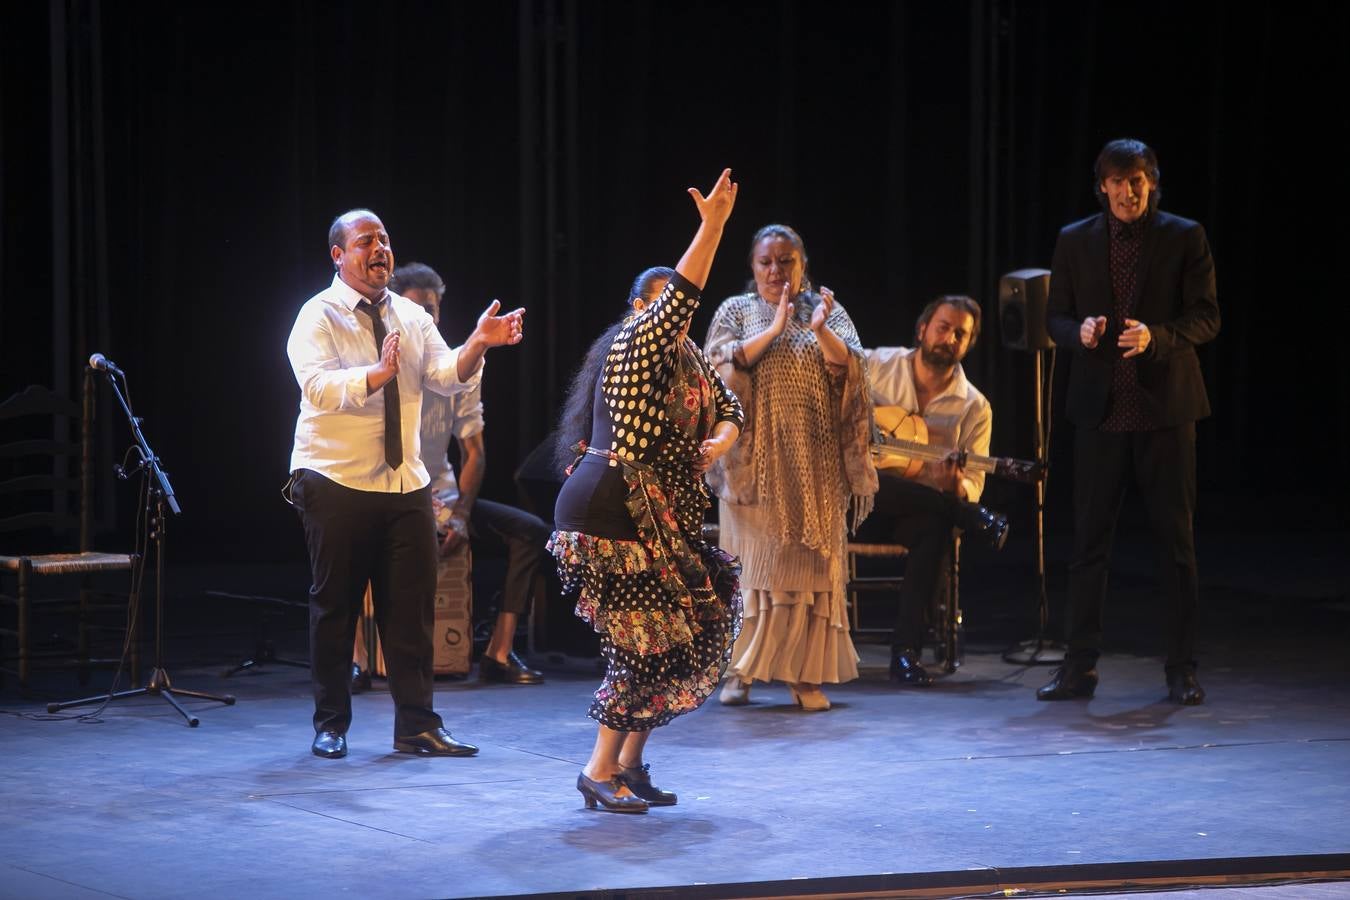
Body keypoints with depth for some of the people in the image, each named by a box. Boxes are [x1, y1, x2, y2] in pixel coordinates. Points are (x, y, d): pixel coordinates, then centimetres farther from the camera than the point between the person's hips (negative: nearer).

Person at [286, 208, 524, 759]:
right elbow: (318, 386, -24)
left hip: (405, 485, 5)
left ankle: (417, 726, 8)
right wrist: (376, 374, -41)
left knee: (412, 606, 3)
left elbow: (446, 375, -4)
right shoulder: (319, 317, -7)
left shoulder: (411, 317, 10)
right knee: (335, 607, 2)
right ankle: (330, 726, 13)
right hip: (336, 482, -5)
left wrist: (478, 345, -24)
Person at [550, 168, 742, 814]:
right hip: (610, 512, -9)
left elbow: (728, 408, 23)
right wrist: (711, 225, -27)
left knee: (690, 631, 8)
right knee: (645, 640, -9)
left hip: (660, 518, 9)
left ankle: (630, 761, 18)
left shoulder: (689, 358, 15)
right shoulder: (634, 346, -11)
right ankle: (601, 771, 2)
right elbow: (680, 297, -25)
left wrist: (719, 443, 0)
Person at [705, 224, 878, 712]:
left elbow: (848, 369, -3)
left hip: (813, 463, 1)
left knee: (810, 561, -2)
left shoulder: (828, 311, 10)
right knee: (750, 561, -4)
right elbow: (723, 366, -8)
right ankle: (739, 670, 1)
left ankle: (805, 675, 1)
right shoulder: (735, 311, 8)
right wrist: (775, 329, -16)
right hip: (756, 462, -1)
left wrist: (820, 330, -21)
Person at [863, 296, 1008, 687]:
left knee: (936, 529, -35)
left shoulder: (974, 408, 4)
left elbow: (972, 487, 2)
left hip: (922, 508, 1)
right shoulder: (875, 365, 3)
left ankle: (905, 649, -28)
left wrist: (955, 486, -25)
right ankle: (975, 521, -22)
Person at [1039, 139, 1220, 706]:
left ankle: (1182, 669, 9)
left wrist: (1155, 336, -21)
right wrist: (1080, 332, -13)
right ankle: (1080, 666, 8)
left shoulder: (1184, 238, 0)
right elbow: (1055, 318, 10)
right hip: (1101, 409, 2)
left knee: (1176, 539, 2)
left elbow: (1206, 318, -4)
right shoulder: (1075, 241, 7)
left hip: (1165, 407, -2)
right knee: (1089, 538, 3)